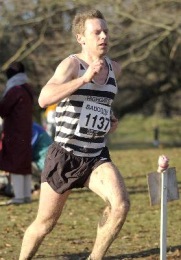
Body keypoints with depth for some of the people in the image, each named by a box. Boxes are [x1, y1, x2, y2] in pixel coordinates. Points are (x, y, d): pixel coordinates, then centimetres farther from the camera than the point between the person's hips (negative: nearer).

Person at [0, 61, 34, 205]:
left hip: (14, 133, -9)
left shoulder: (15, 90, -17)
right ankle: (27, 194, 16)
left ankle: (19, 196, -9)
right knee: (25, 163, 13)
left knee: (15, 164, -6)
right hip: (26, 132, 9)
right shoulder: (28, 89, 9)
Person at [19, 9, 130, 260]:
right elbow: (44, 99, -32)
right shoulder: (71, 64, -13)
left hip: (97, 157, 4)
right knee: (45, 223, 6)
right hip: (65, 156, -4)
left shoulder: (114, 68, 5)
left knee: (120, 204, -22)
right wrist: (85, 78, -36)